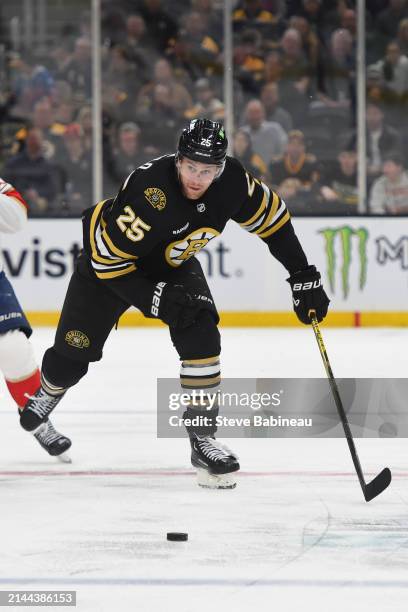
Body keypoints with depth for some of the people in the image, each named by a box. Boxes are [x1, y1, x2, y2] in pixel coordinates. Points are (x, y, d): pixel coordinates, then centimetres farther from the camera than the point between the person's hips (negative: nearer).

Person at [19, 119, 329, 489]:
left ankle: (203, 438, -12)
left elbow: (270, 216, -6)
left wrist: (304, 277, -7)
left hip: (173, 264, 4)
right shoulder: (148, 192, -40)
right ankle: (50, 390, 40)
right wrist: (154, 298, -36)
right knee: (74, 351, 3)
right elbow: (108, 260, -32)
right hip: (107, 256, -4)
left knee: (201, 334, -20)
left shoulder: (232, 181, -25)